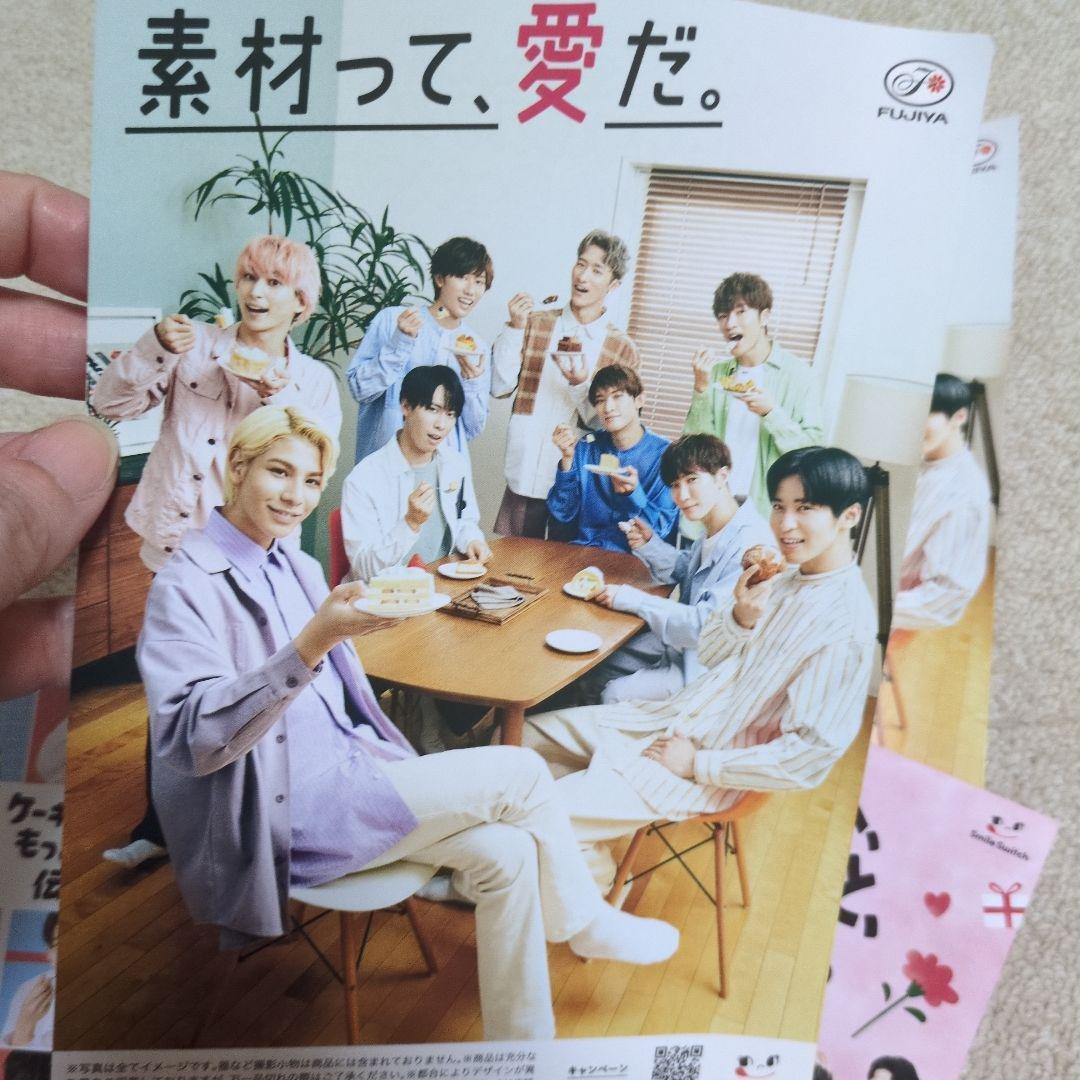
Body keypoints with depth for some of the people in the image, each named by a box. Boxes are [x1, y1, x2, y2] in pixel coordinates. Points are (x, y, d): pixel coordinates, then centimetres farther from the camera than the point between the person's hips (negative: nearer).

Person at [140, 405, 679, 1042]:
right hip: (283, 817, -7)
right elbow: (193, 737, -24)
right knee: (519, 772, -13)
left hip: (349, 774, 7)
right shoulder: (187, 585, -11)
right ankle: (586, 924, 11)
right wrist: (313, 642, -35)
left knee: (506, 852, -13)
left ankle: (523, 1041, 8)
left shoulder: (299, 568, 11)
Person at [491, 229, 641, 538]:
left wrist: (581, 385, -19)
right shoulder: (535, 322, 3)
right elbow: (500, 387, -2)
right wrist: (515, 328, -12)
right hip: (524, 479, 1)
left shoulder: (623, 350, -1)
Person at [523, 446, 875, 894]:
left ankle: (595, 871, 14)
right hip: (675, 718, 8)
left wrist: (697, 764, -18)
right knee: (525, 734, 9)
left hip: (708, 769, -8)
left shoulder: (846, 622, -21)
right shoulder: (787, 576, 3)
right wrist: (740, 616, -14)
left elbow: (812, 754, -24)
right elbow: (707, 653, 8)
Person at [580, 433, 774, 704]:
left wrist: (631, 599, -24)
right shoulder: (713, 532, 2)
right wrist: (649, 545, 0)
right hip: (680, 644, 9)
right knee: (592, 670, 9)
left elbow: (709, 626, -31)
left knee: (616, 695, -16)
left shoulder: (751, 544, -28)